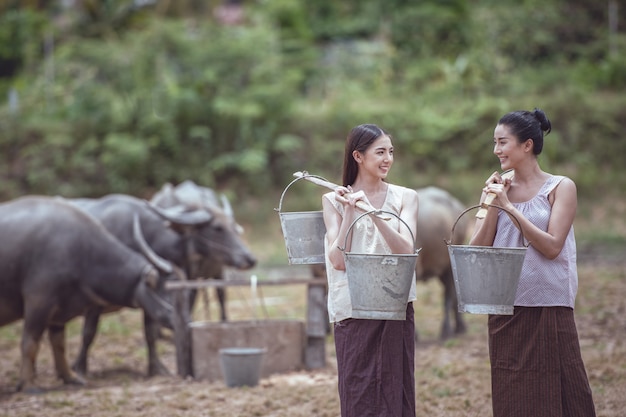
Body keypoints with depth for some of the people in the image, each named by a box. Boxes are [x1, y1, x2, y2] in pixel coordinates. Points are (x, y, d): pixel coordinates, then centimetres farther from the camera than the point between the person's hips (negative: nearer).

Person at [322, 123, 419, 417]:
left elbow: (406, 251, -10)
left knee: (396, 392, 3)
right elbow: (338, 261, -6)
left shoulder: (404, 197, 4)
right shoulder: (334, 200, 2)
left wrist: (372, 211, -19)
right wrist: (349, 212, -13)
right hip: (353, 312, -1)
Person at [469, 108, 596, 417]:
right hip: (505, 312, 4)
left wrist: (509, 207, -15)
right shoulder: (496, 189, 8)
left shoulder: (560, 188, -2)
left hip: (550, 309, -4)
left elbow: (552, 247, -13)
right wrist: (492, 205, -7)